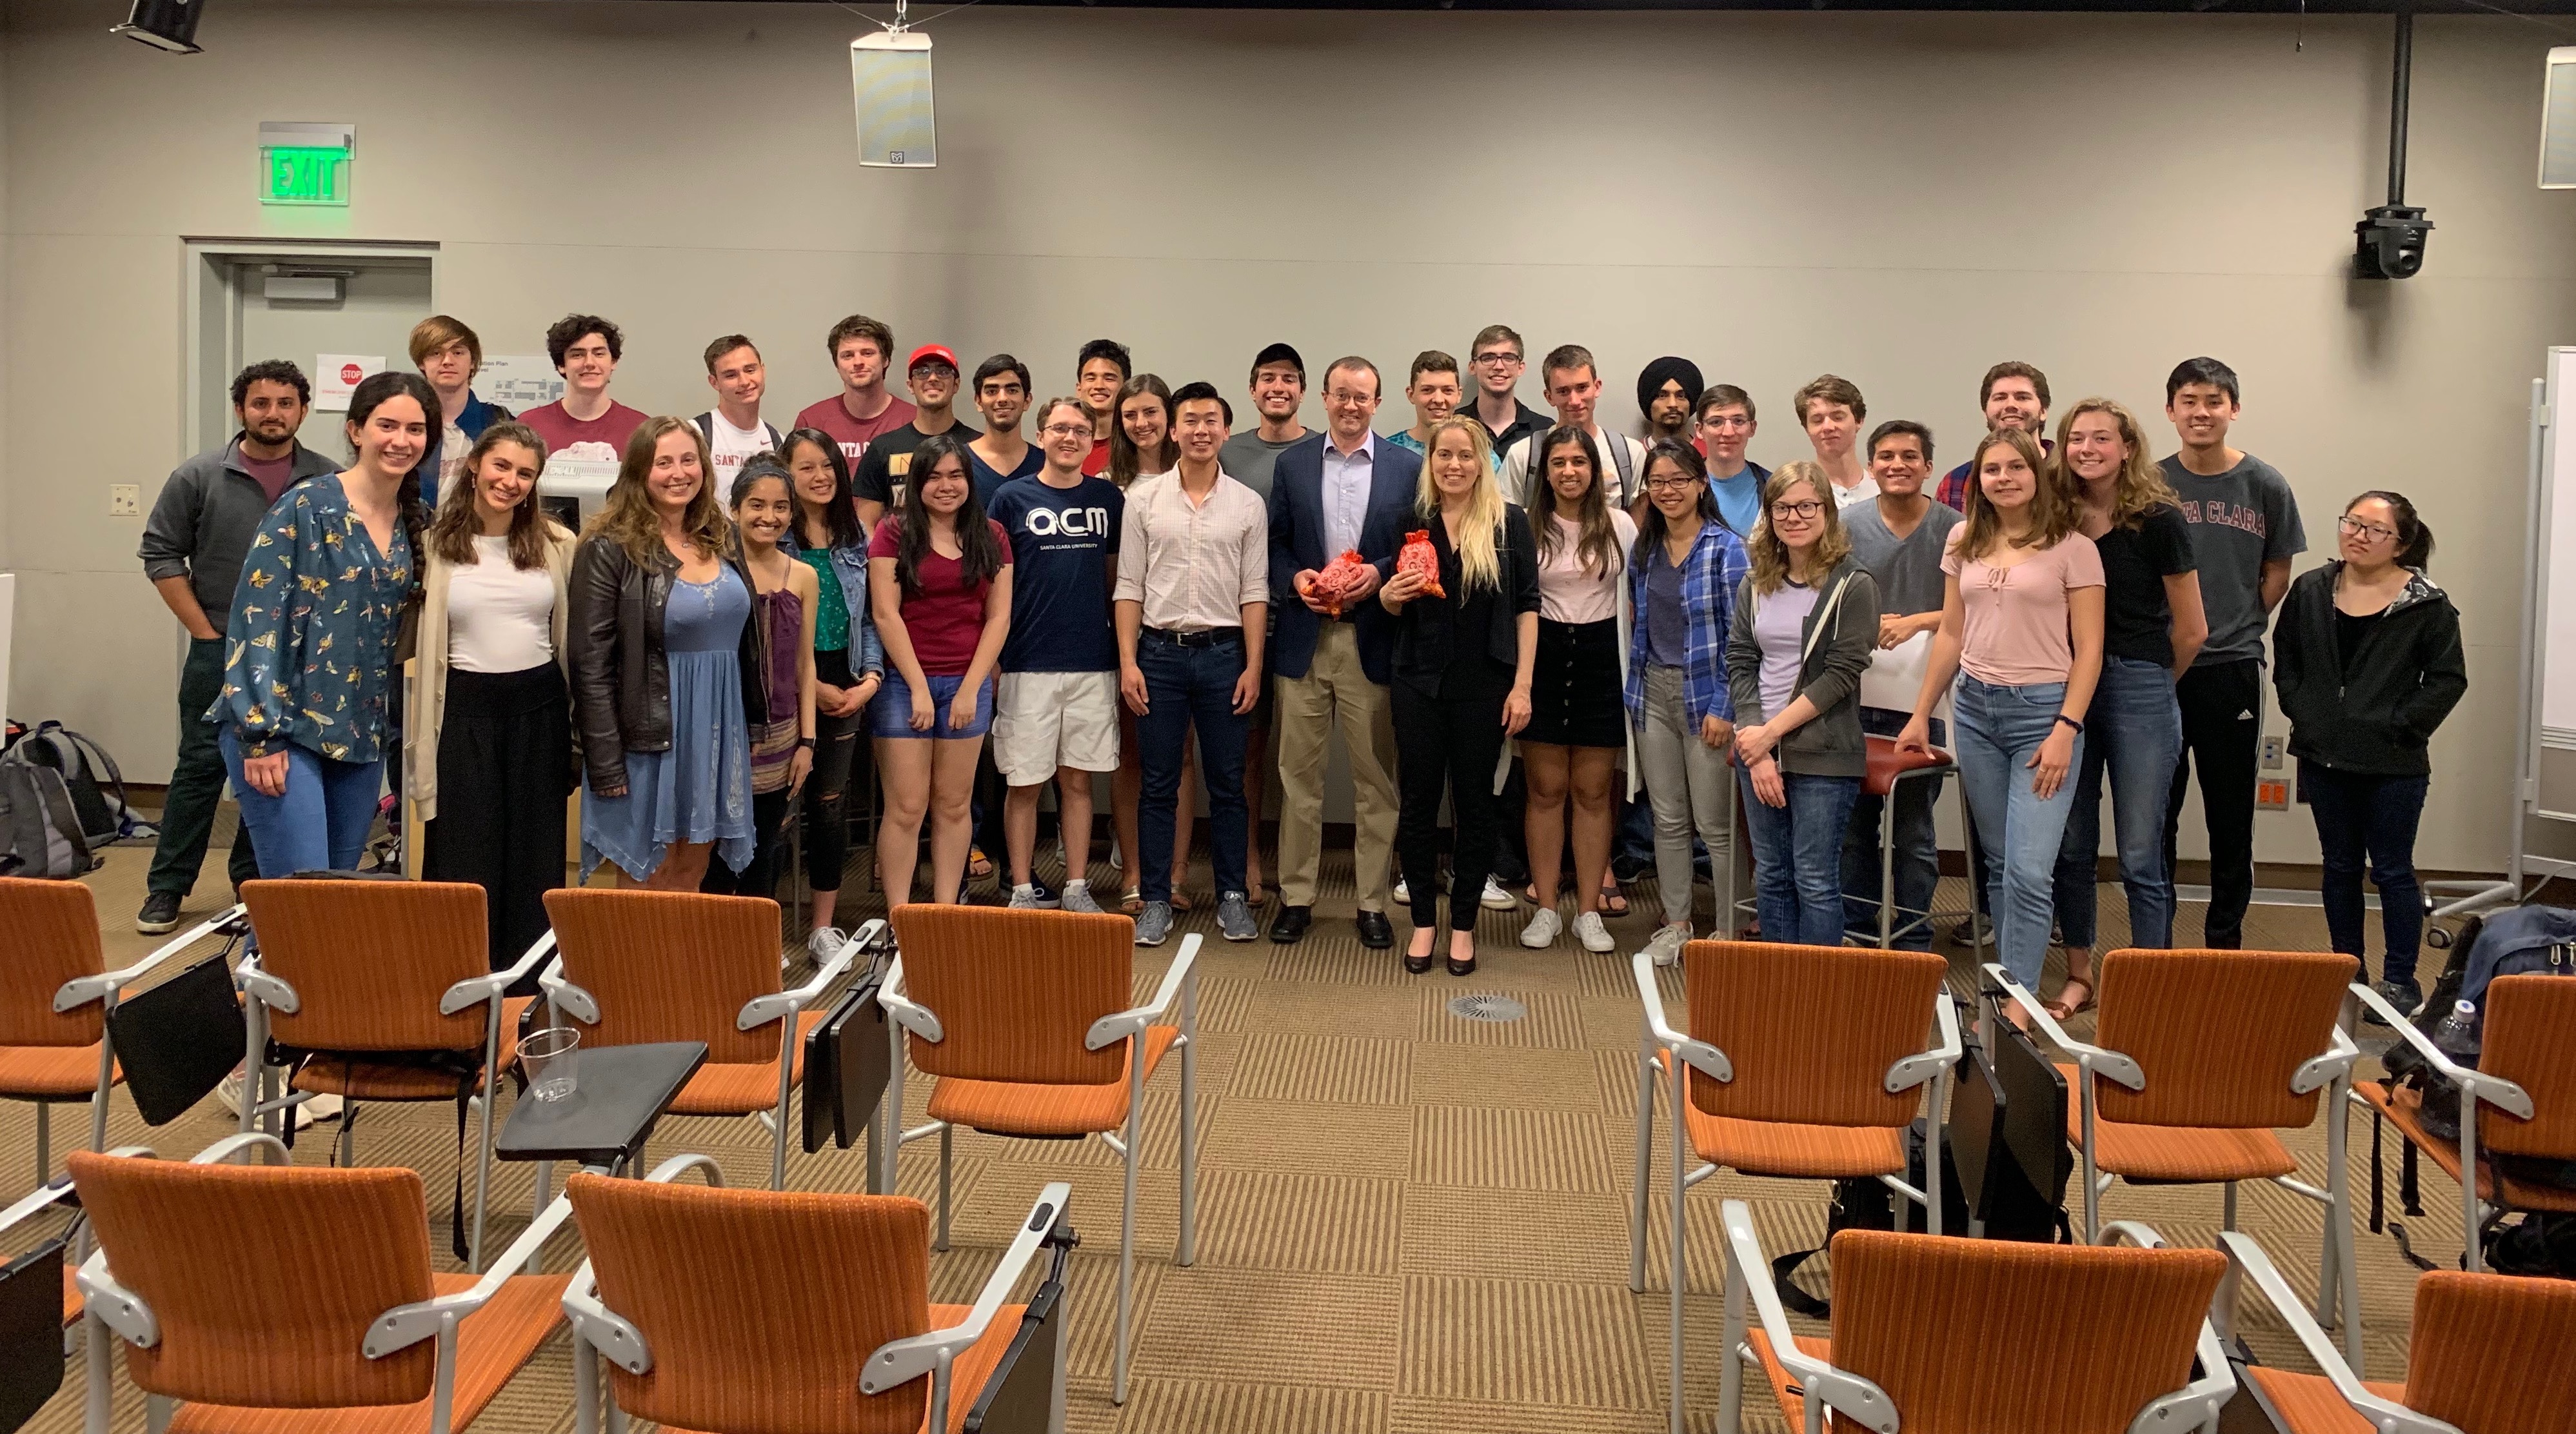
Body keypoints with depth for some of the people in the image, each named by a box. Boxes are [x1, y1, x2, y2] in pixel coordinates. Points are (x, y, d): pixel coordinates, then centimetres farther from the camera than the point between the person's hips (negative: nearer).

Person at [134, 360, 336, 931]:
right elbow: (160, 554, 2)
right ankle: (167, 888, 10)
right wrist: (205, 631, -2)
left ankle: (255, 880, 21)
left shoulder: (329, 483, 1)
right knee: (201, 766, 1)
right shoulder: (200, 477, 0)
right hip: (221, 651, -1)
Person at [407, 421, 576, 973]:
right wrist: (418, 739, -5)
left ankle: (528, 990, 20)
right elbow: (417, 641, -1)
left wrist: (579, 724, 9)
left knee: (535, 863, 9)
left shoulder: (558, 546, 4)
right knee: (463, 863, 2)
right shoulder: (433, 545, -3)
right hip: (464, 710, -2)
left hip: (539, 709, 2)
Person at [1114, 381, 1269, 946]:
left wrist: (1253, 666, -3)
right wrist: (1127, 661, -4)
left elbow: (1254, 592, 3)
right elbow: (1129, 586, 2)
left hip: (1224, 652, 0)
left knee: (1227, 783, 7)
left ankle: (1232, 896, 17)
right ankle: (1157, 901, 12)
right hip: (1160, 651, 0)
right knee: (1159, 784, 4)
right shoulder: (1143, 498, 3)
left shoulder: (1248, 504, 4)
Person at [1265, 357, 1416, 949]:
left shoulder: (1406, 467, 3)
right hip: (1304, 638, 1)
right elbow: (1274, 542, 8)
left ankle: (1372, 901, 14)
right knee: (1298, 772, 6)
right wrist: (1295, 578, -10)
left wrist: (1379, 573, -13)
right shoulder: (1293, 462, 7)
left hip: (1374, 639, -1)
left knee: (1375, 775, 4)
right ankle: (1295, 895, 16)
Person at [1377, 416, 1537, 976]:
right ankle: (1424, 921, 17)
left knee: (1474, 802, 7)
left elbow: (1527, 608, -1)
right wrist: (1392, 594, -13)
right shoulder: (1408, 521, 4)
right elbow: (1389, 604, 12)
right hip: (1419, 682, 2)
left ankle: (1463, 925, 17)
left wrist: (1522, 685, -7)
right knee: (1420, 799, 5)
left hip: (1483, 685, -1)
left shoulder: (1510, 524, -1)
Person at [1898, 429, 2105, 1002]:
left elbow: (2088, 648, -4)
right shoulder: (1964, 544, 11)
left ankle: (2016, 1002, -6)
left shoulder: (2072, 547, -2)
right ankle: (2011, 981, 15)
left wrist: (2066, 729, -12)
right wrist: (1920, 715, 14)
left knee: (2028, 871, -10)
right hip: (1975, 707, 4)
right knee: (2000, 865, 8)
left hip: (2043, 709, -4)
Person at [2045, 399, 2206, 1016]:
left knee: (2140, 855, 0)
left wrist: (2150, 683, 10)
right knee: (2071, 846, 9)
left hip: (2139, 689, -4)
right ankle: (2080, 975, 23)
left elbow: (2191, 631, -1)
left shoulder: (2158, 521, -7)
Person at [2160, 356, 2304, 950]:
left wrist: (2239, 627, 0)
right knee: (2155, 812, 8)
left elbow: (2277, 573, 8)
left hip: (2232, 669, 0)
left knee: (2230, 813, 8)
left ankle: (2224, 939, 20)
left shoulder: (2265, 485, 0)